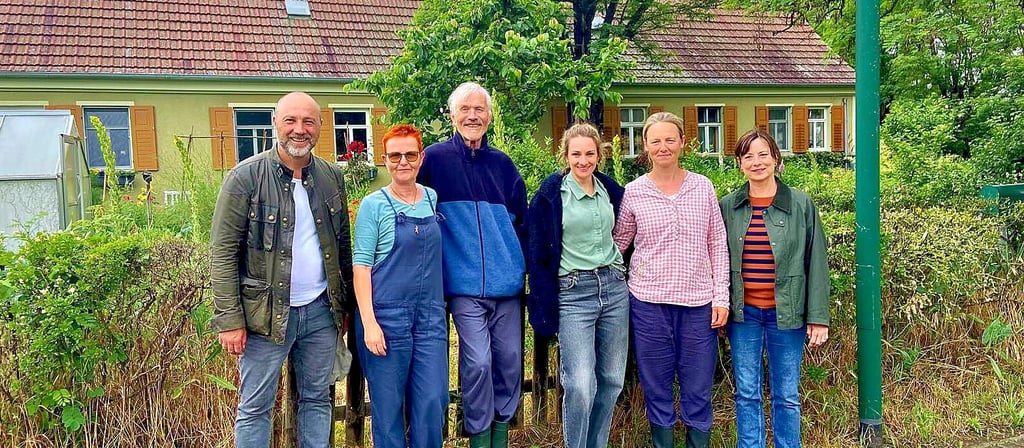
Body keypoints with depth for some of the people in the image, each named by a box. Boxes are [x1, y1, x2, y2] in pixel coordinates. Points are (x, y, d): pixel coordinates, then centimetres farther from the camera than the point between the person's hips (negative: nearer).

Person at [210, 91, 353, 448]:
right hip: (267, 313, -4)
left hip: (321, 311, 4)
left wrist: (345, 305, 12)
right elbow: (223, 253, -9)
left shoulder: (332, 177, 7)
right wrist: (229, 320, -14)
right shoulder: (246, 177, -8)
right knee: (255, 408, 6)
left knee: (317, 400, 14)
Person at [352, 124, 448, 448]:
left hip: (430, 316, 3)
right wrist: (369, 322, -13)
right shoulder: (374, 205, -4)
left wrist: (441, 307, 8)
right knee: (388, 406, 5)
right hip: (387, 317, -3)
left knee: (433, 403, 1)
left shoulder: (433, 199, 8)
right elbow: (361, 266, -6)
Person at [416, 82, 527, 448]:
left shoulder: (502, 164, 11)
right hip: (465, 282, -4)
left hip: (507, 280, 4)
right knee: (478, 362, -7)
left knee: (510, 359, 8)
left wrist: (520, 263, 9)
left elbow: (520, 221, 17)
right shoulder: (436, 158, 0)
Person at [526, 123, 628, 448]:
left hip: (614, 288, 5)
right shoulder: (551, 195, -5)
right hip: (573, 293, -5)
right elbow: (538, 254, -5)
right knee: (580, 385, -13)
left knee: (612, 380, 9)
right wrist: (545, 306, -9)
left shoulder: (611, 190, 8)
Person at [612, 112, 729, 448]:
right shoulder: (633, 192, 0)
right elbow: (617, 243, 10)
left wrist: (721, 296, 1)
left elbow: (718, 245, 6)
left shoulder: (703, 187, 4)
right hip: (649, 302, 0)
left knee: (698, 391, 9)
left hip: (699, 303, 1)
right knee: (657, 390, 10)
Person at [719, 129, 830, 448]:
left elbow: (816, 263, -2)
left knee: (786, 396, 9)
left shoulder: (801, 205, -2)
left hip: (786, 314, -1)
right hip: (743, 314, 2)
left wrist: (818, 317, -4)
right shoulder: (728, 207, 2)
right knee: (747, 394, 9)